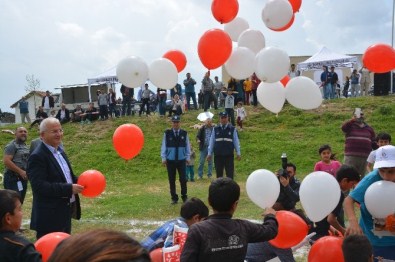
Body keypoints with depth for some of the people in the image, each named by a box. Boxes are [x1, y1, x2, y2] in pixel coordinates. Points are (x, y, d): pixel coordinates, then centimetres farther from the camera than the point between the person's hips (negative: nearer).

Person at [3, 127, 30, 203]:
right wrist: (21, 171, -22)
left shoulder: (26, 146, 16)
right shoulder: (12, 145, -10)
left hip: (23, 178, 8)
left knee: (20, 202, 12)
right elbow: (6, 161, -20)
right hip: (13, 178, -8)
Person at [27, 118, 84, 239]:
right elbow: (39, 186, -26)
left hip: (65, 212, 9)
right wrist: (69, 188, -25)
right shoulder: (37, 157, -17)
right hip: (49, 216, -9)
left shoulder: (59, 151, 12)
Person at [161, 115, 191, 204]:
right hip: (170, 160, 0)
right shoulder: (167, 133, -3)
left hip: (181, 160, 0)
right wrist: (163, 158, -1)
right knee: (172, 180, 6)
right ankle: (174, 198, 16)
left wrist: (188, 157, 5)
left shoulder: (184, 133, 1)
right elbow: (164, 146, 0)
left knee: (183, 179, 0)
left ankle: (184, 196, 16)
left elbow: (187, 146, 6)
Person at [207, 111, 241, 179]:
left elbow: (236, 142, 5)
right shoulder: (215, 129, 5)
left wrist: (238, 153, 2)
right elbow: (211, 142, 8)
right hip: (218, 155, 1)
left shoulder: (232, 129, 3)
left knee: (230, 174, -1)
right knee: (219, 174, 8)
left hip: (229, 155, -1)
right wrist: (209, 154, 7)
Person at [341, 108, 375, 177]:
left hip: (365, 157, 4)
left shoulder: (369, 129, 18)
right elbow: (343, 127, -17)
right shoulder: (350, 126, 6)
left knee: (362, 178, 8)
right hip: (351, 156, -4)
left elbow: (374, 142, 19)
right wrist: (353, 120, -27)